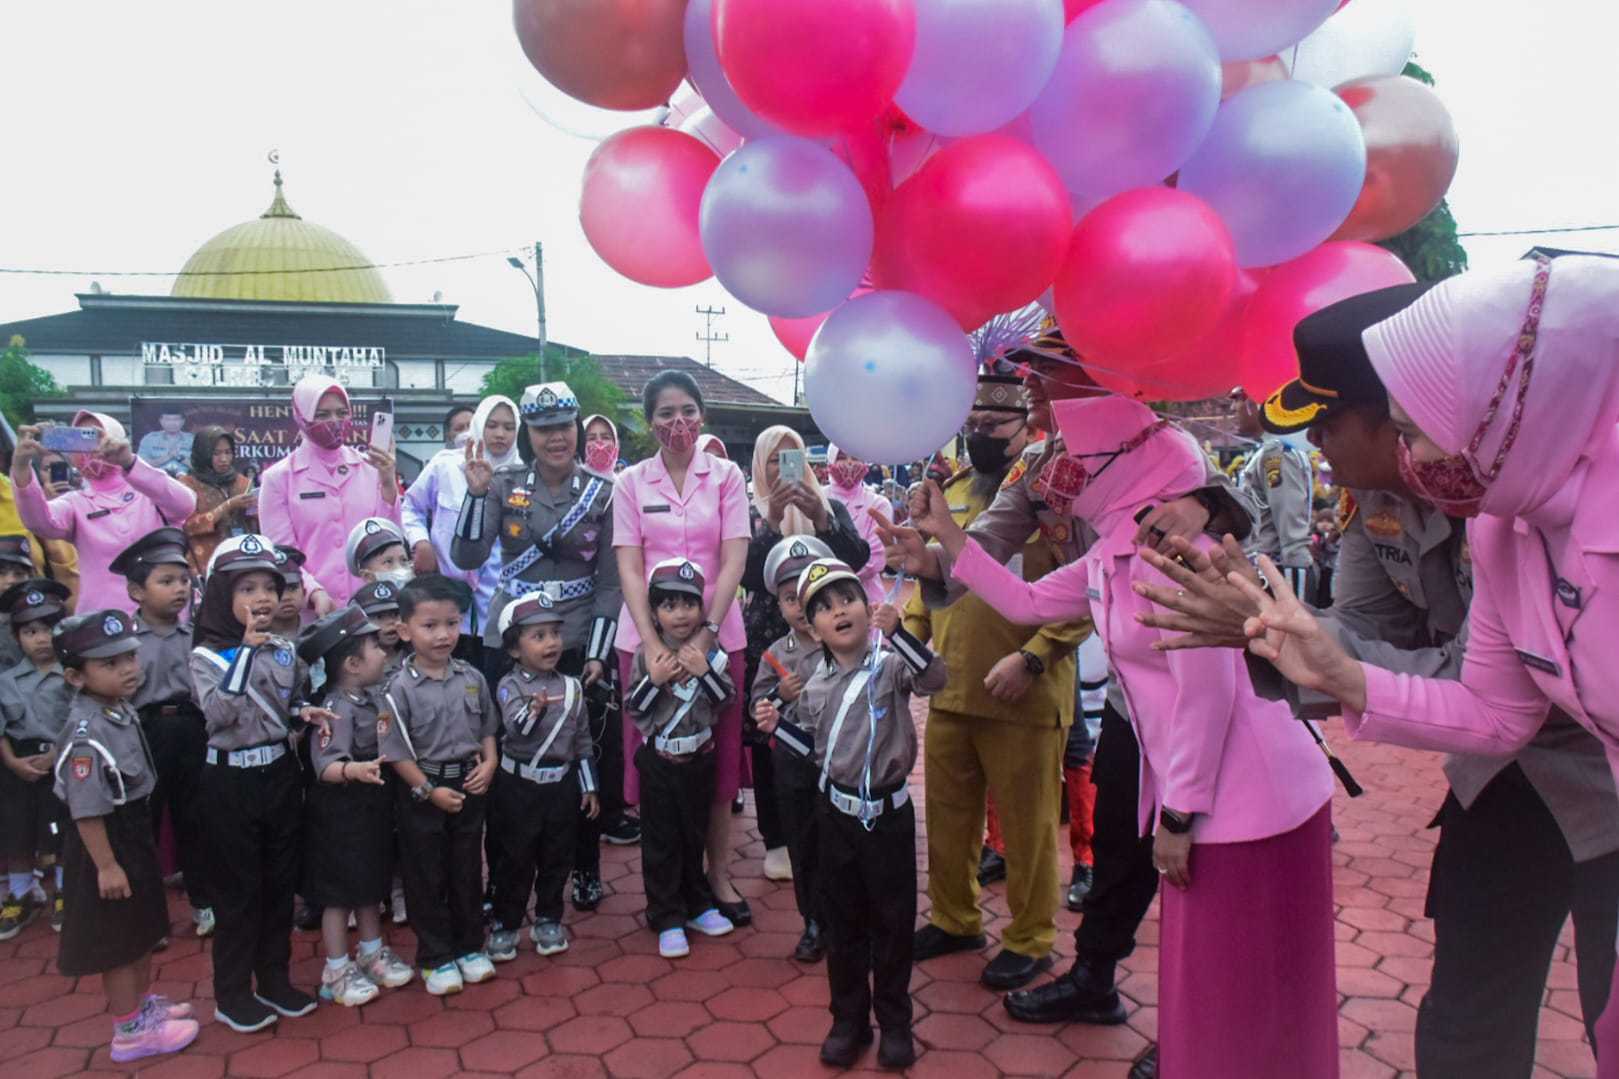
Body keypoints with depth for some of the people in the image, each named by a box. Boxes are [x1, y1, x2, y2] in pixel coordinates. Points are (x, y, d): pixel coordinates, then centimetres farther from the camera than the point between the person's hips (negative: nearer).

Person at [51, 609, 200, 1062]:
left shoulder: (121, 710, 0)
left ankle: (143, 1003, 42)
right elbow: (87, 810, -26)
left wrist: (137, 848, 18)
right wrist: (106, 865, -21)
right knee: (118, 941, 7)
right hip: (107, 842, -9)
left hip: (135, 834, 9)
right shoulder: (87, 733, -28)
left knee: (143, 927, 23)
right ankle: (129, 1030, 24)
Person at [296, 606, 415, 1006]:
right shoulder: (337, 708, -22)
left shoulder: (375, 694, 4)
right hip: (341, 811, -8)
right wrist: (354, 771, -48)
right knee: (340, 892, 6)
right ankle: (336, 970, 21)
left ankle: (372, 952, 38)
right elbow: (325, 764, -32)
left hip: (375, 805, 8)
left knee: (372, 882, 21)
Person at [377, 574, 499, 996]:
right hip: (422, 791, -4)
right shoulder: (400, 688, -14)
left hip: (469, 785, 4)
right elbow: (395, 751, -13)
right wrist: (429, 790, -16)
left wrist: (489, 763, -6)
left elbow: (487, 728, 10)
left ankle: (470, 946, 31)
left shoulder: (471, 678, -1)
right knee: (426, 876, 8)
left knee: (468, 869, 15)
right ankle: (435, 957, 22)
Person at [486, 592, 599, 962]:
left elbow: (583, 739, 10)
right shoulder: (510, 686, -9)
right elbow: (515, 727, -27)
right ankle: (504, 924, 20)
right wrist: (534, 709, -48)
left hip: (561, 783, 4)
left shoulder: (571, 687, 3)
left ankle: (548, 921, 27)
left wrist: (589, 786, 10)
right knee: (516, 858, 6)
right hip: (519, 784, -3)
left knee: (557, 857, 11)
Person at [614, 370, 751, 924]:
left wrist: (705, 634, -16)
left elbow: (733, 560, -5)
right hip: (647, 634, 0)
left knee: (720, 753, 5)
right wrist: (653, 643, -15)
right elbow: (629, 567, -3)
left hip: (717, 634, 0)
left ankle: (718, 872, 20)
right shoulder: (632, 482, 4)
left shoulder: (726, 476, 3)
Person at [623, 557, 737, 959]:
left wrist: (704, 670, -24)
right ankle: (667, 919, 15)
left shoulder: (709, 651, -4)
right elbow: (632, 707, -8)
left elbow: (727, 698, -10)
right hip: (658, 758, -2)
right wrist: (654, 680, -23)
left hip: (698, 756, 2)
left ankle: (697, 906, 32)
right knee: (661, 840, 5)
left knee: (695, 834, 16)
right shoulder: (646, 654, -8)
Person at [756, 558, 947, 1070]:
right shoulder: (816, 687, 3)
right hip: (839, 812, 4)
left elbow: (936, 678, -30)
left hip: (889, 811, -4)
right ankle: (848, 1019, 27)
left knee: (893, 920, 8)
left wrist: (897, 631, -39)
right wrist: (779, 725, -2)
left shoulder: (891, 665, -11)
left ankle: (895, 1022, 24)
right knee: (842, 921, 12)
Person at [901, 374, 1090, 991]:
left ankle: (1030, 941, 25)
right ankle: (954, 920, 36)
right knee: (948, 814, 17)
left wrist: (1032, 657, -22)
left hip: (1023, 699, -6)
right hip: (949, 691, 6)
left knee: (1027, 825, 7)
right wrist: (910, 631, 7)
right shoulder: (955, 490, 13)